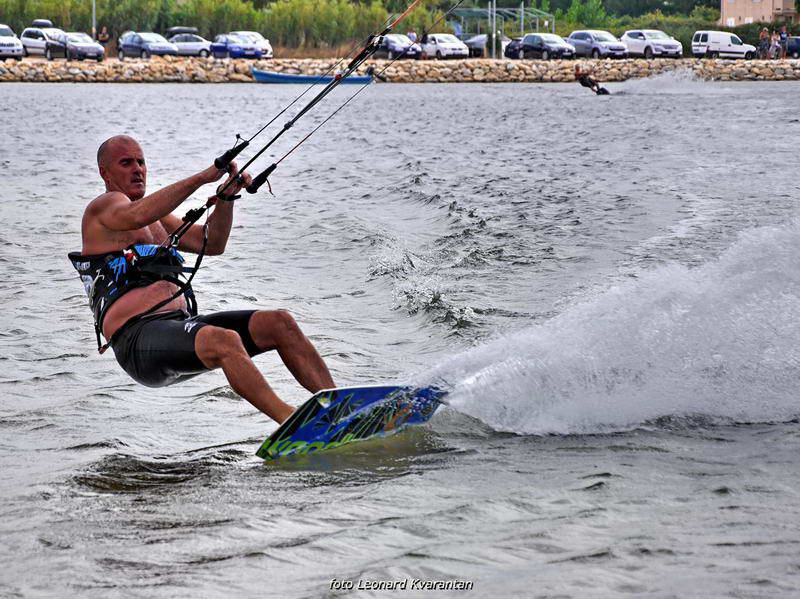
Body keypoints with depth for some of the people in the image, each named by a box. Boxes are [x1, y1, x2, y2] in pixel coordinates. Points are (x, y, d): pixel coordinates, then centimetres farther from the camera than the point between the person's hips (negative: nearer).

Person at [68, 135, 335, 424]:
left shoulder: (158, 220, 28)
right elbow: (137, 215, -22)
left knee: (280, 323, -8)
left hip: (182, 323, 9)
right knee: (224, 340, -36)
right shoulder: (103, 208, 2)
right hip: (138, 336, -9)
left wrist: (226, 197, 1)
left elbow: (211, 244, 19)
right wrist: (202, 178, -26)